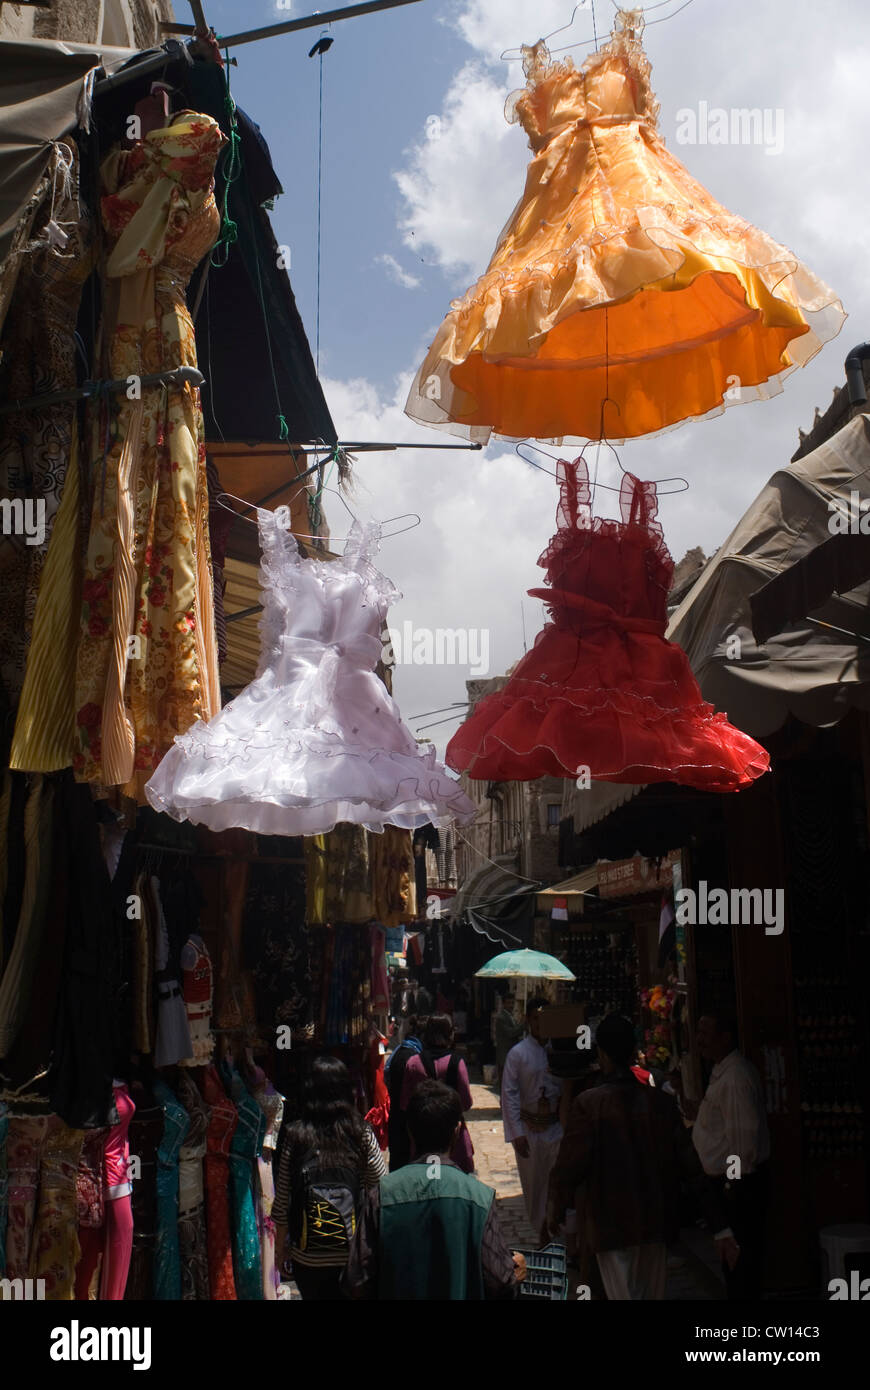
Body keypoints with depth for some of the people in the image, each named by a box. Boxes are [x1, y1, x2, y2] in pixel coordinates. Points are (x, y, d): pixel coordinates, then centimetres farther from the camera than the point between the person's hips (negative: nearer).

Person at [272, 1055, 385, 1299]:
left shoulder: (295, 1136, -8)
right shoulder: (361, 1134, -9)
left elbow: (282, 1199, -2)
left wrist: (280, 1245, 11)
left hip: (308, 1259, 1)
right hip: (354, 1254, -1)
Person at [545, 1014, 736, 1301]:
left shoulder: (588, 1104, -14)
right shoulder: (660, 1102, -4)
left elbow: (569, 1166, -13)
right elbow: (693, 1166, -3)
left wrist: (555, 1211, 5)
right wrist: (720, 1227, 1)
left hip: (612, 1226, -4)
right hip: (657, 1223, 4)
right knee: (652, 1293, 21)